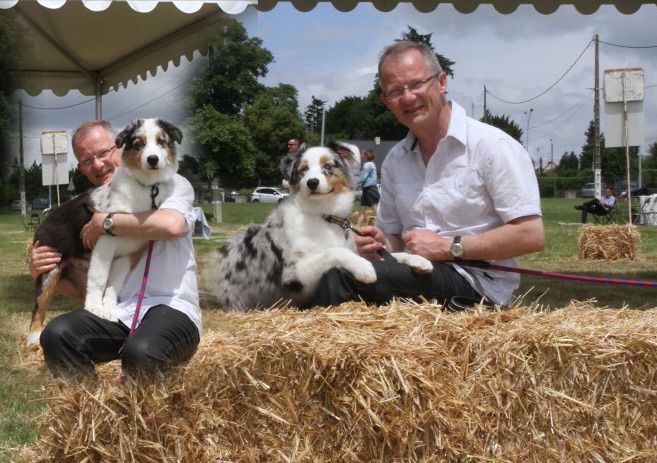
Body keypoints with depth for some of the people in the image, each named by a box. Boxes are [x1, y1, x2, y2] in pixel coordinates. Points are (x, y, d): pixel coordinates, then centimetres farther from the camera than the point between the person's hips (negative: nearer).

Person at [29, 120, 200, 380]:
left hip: (172, 309, -5)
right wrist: (43, 272, 4)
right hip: (118, 312, 5)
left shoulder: (171, 185, 8)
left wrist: (105, 222, -5)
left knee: (141, 352, -37)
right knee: (57, 334, -25)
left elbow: (171, 225, -18)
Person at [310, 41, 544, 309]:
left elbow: (532, 235, -13)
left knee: (340, 277, -26)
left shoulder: (491, 145, -7)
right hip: (417, 276, 6)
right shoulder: (394, 161, 14)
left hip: (478, 283, -6)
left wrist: (447, 247, -15)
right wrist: (381, 244, -4)